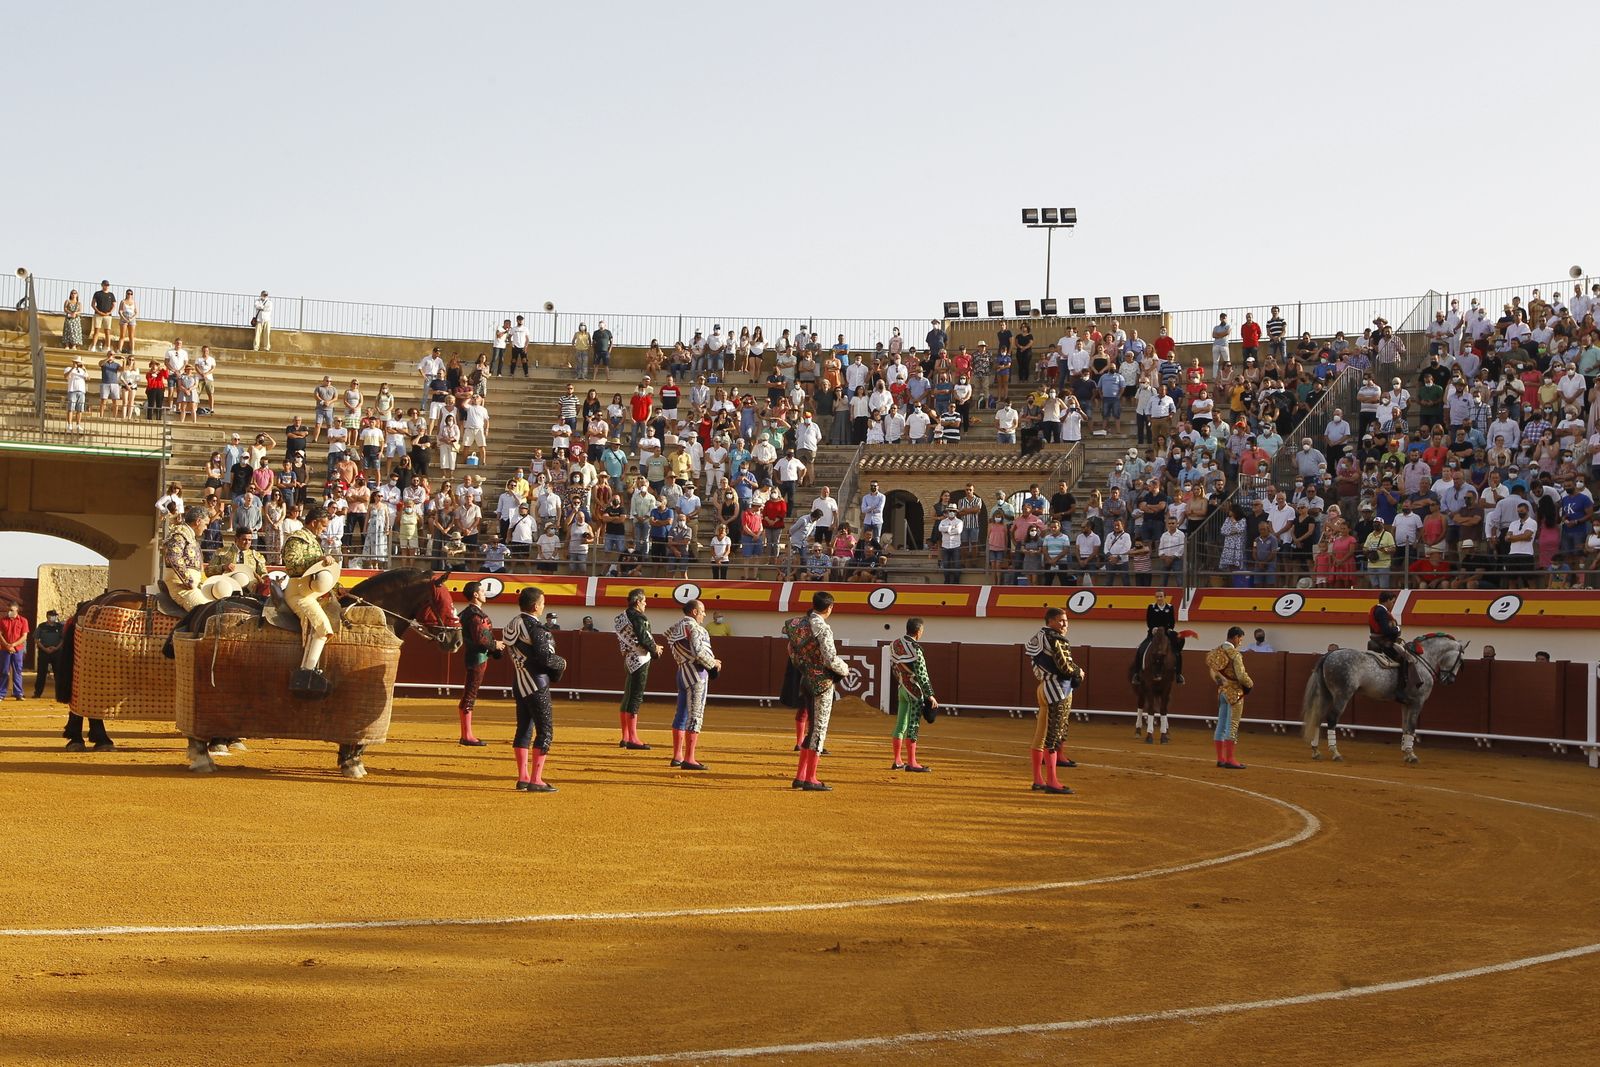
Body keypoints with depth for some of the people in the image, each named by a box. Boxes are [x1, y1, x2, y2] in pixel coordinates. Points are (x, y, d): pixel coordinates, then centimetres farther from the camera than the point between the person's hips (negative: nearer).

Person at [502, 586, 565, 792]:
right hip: (536, 685, -9)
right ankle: (535, 780, -7)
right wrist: (562, 663, -2)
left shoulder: (513, 625, 9)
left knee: (524, 729, 14)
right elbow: (545, 658, -22)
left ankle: (522, 778, 16)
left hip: (520, 684, 9)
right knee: (545, 731, -4)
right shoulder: (534, 627, -18)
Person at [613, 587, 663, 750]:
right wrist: (655, 649, 1)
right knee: (636, 698, -10)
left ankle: (625, 738, 21)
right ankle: (632, 739, -11)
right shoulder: (637, 617, -14)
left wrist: (653, 647, 14)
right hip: (640, 660, -10)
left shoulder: (621, 617, 14)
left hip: (630, 659, 10)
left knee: (628, 697, 14)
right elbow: (644, 638, -19)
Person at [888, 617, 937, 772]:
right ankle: (911, 763, -5)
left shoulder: (895, 644, 5)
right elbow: (921, 675, -20)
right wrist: (930, 695, -17)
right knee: (913, 725, -5)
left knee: (900, 724, 13)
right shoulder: (914, 649, -19)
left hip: (901, 688, 8)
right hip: (915, 690, -8)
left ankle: (897, 761, 18)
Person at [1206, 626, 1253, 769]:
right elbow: (1241, 675, -21)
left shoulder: (1217, 651, 4)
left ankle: (1220, 758, 18)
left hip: (1222, 690, 7)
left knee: (1221, 725, 12)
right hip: (1234, 692, -7)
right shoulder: (1235, 654, -18)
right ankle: (1229, 759, -3)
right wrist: (1250, 684, -3)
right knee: (1232, 725, -3)